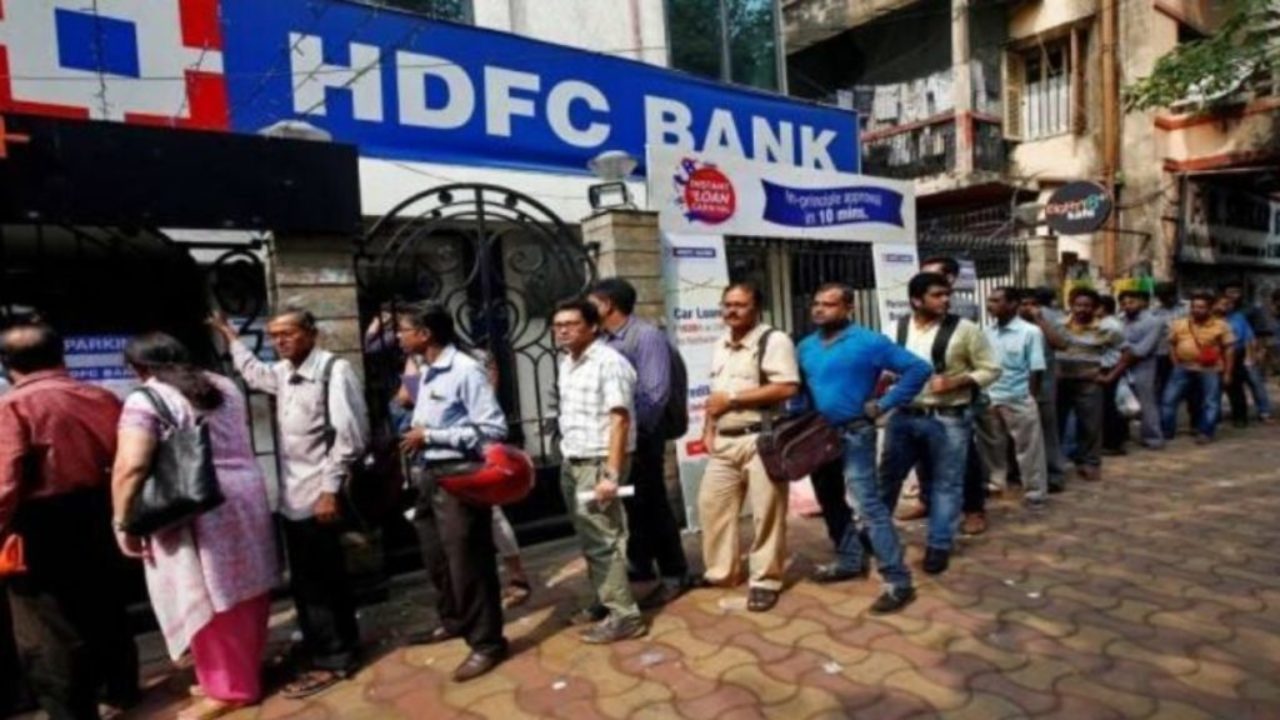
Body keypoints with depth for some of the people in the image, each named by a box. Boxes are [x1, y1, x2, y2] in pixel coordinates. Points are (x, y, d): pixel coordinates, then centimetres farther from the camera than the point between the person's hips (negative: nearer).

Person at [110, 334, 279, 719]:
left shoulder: (146, 400, -12)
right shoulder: (225, 387, 11)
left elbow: (131, 466, -20)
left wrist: (123, 521, -12)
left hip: (194, 511, -7)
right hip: (246, 494, 7)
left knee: (209, 597, 4)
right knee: (244, 587, 16)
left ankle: (229, 688, 15)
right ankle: (249, 667, 31)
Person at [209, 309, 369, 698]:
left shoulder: (334, 370, -15)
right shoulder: (282, 372, 12)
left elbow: (350, 435, -19)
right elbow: (253, 372, 37)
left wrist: (330, 488, -20)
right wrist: (230, 336, 41)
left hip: (318, 494, -8)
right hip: (293, 494, 8)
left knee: (313, 581, 0)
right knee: (324, 577, 17)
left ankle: (330, 659, 14)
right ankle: (342, 645, 31)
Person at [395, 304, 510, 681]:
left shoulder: (466, 370, -15)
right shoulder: (426, 375, 13)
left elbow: (493, 429, -21)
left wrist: (431, 436, -19)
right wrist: (415, 435, 2)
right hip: (430, 475, 9)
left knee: (468, 562, 0)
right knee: (437, 558, 21)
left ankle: (486, 643, 14)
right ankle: (454, 619, 41)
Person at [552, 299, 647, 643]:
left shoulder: (609, 362, -14)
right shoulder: (566, 364, 12)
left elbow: (619, 421, -19)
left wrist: (611, 474, -23)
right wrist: (568, 459, 9)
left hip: (598, 463, -8)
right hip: (571, 463, 8)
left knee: (603, 540, -4)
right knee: (590, 539, 15)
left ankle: (625, 615, 6)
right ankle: (604, 602, 28)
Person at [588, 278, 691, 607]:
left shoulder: (647, 336, -12)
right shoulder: (606, 342, 9)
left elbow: (655, 392, -18)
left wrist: (636, 430, -17)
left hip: (639, 436, -7)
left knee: (651, 504, 1)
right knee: (630, 503, 17)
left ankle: (674, 575, 14)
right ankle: (640, 565, 33)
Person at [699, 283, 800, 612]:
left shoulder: (773, 340, -10)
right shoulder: (721, 345, 16)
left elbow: (787, 387, -20)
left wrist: (733, 398, -18)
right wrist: (708, 429, 11)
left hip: (761, 440, -7)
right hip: (724, 441, 8)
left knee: (765, 511, 0)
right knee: (712, 504, 10)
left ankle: (765, 580, 14)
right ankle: (720, 571, 25)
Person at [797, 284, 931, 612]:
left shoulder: (868, 342, -10)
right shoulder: (806, 347, 9)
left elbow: (919, 369, -10)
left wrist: (884, 404, -12)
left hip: (854, 434, -7)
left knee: (869, 506, -10)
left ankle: (898, 581, -4)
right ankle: (849, 560, 34)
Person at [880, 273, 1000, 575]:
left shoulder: (964, 329, -6)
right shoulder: (898, 329, 3)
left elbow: (990, 369, -3)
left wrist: (953, 382, -17)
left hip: (948, 419, -3)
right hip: (904, 416, 3)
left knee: (946, 483, 7)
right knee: (888, 477, 13)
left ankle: (939, 546, 21)